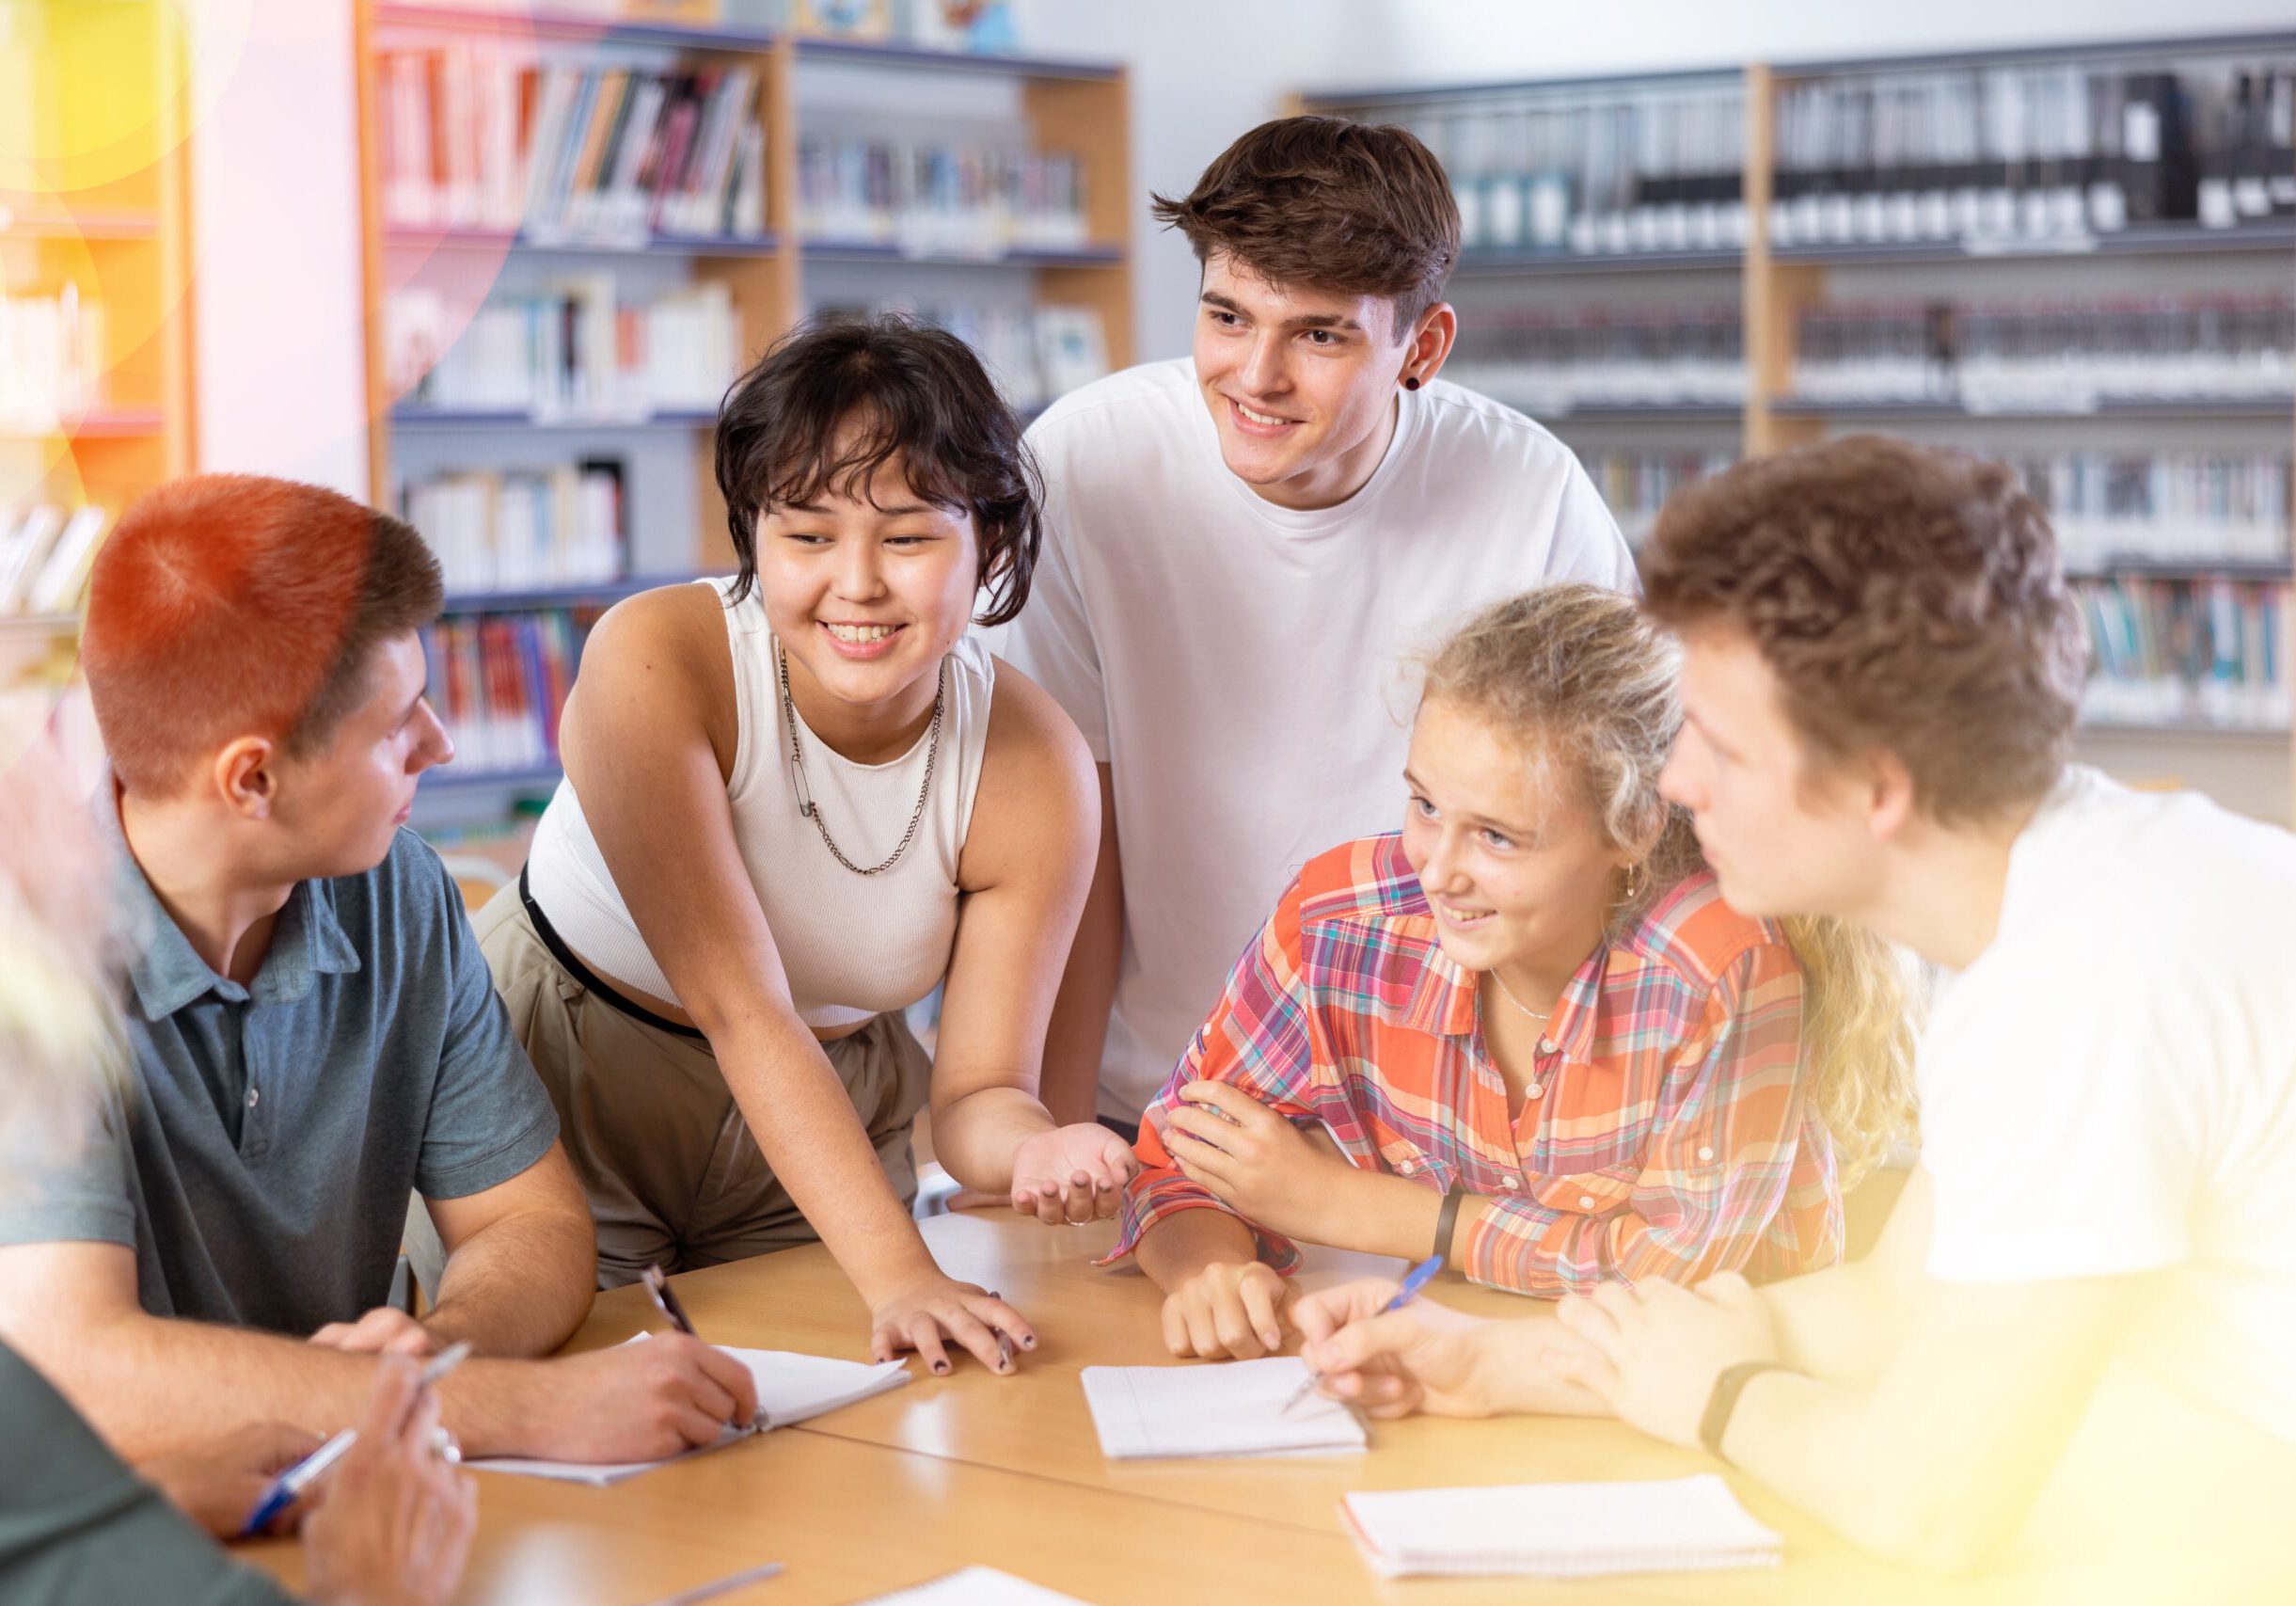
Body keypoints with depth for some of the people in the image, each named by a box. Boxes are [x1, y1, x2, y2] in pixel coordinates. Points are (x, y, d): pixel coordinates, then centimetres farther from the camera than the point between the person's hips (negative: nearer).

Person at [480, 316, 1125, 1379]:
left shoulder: (1032, 769, -19)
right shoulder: (653, 663, -29)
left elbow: (975, 1091, -15)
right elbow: (739, 1005, -31)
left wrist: (1034, 1151, -40)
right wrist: (897, 1273, -38)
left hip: (825, 1123, 3)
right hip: (566, 1089, -3)